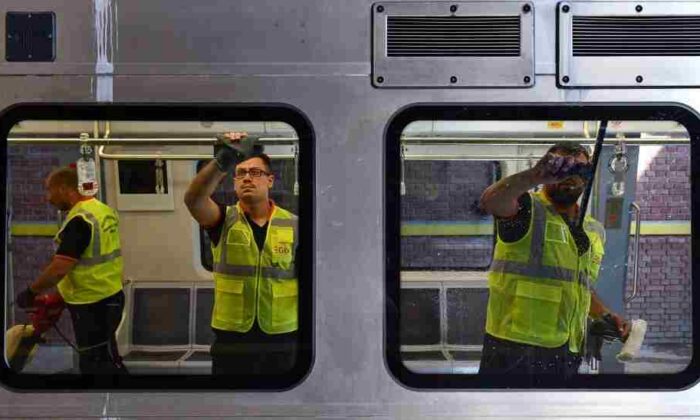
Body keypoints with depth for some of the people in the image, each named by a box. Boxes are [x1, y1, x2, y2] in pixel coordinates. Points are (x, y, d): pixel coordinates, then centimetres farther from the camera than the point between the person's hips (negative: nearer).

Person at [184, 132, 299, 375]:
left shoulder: (292, 226, 0)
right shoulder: (224, 221, -1)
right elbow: (193, 200, -23)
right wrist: (223, 161, -39)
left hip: (280, 341, 0)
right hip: (231, 340, 0)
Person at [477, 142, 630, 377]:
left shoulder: (595, 231, 16)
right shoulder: (528, 209, -6)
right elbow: (490, 202, -30)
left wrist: (604, 315, 12)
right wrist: (535, 176, -45)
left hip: (568, 353, 7)